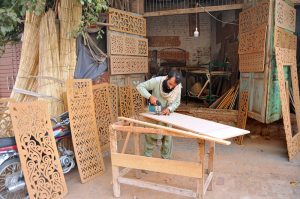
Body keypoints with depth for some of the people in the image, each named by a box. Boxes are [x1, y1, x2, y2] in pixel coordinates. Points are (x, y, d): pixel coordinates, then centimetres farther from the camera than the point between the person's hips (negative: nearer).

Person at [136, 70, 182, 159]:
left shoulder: (178, 87, -18)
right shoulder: (156, 81, -27)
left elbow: (177, 102, -8)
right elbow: (140, 86, -23)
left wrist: (169, 109, -28)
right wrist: (150, 96, -36)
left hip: (166, 114, 3)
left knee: (167, 137, 7)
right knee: (150, 137, 4)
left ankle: (166, 159, 24)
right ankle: (147, 157, 21)